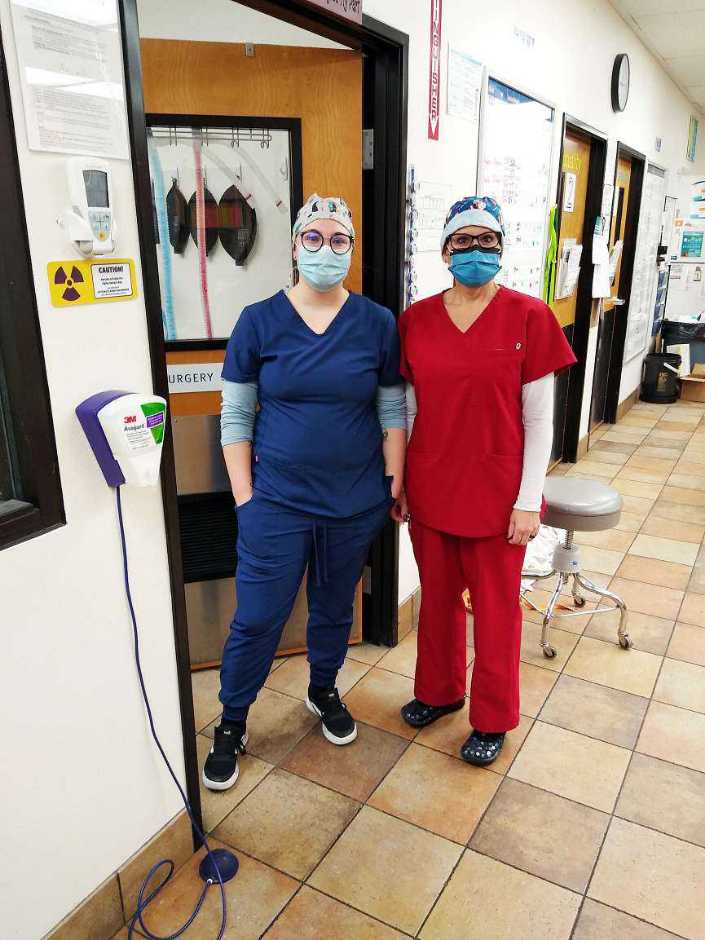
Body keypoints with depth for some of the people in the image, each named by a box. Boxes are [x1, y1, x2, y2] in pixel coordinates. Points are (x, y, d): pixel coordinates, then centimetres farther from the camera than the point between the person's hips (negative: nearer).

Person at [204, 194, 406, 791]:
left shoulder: (377, 324, -1)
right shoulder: (259, 322, -4)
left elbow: (392, 412, 3)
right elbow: (236, 417, -2)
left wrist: (395, 485, 1)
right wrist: (244, 495, -5)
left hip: (355, 504, 2)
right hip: (276, 502, -1)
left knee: (334, 611, 19)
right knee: (257, 619, 5)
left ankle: (324, 692, 46)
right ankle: (232, 724, 29)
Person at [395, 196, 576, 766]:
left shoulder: (528, 316, -8)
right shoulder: (416, 320, 1)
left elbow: (539, 418, -7)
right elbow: (409, 410, 8)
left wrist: (528, 499, -9)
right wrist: (398, 482, 8)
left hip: (497, 492, -3)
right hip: (431, 488, 3)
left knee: (496, 607, 12)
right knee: (438, 597, 19)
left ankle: (493, 718, 34)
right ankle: (439, 691, 44)